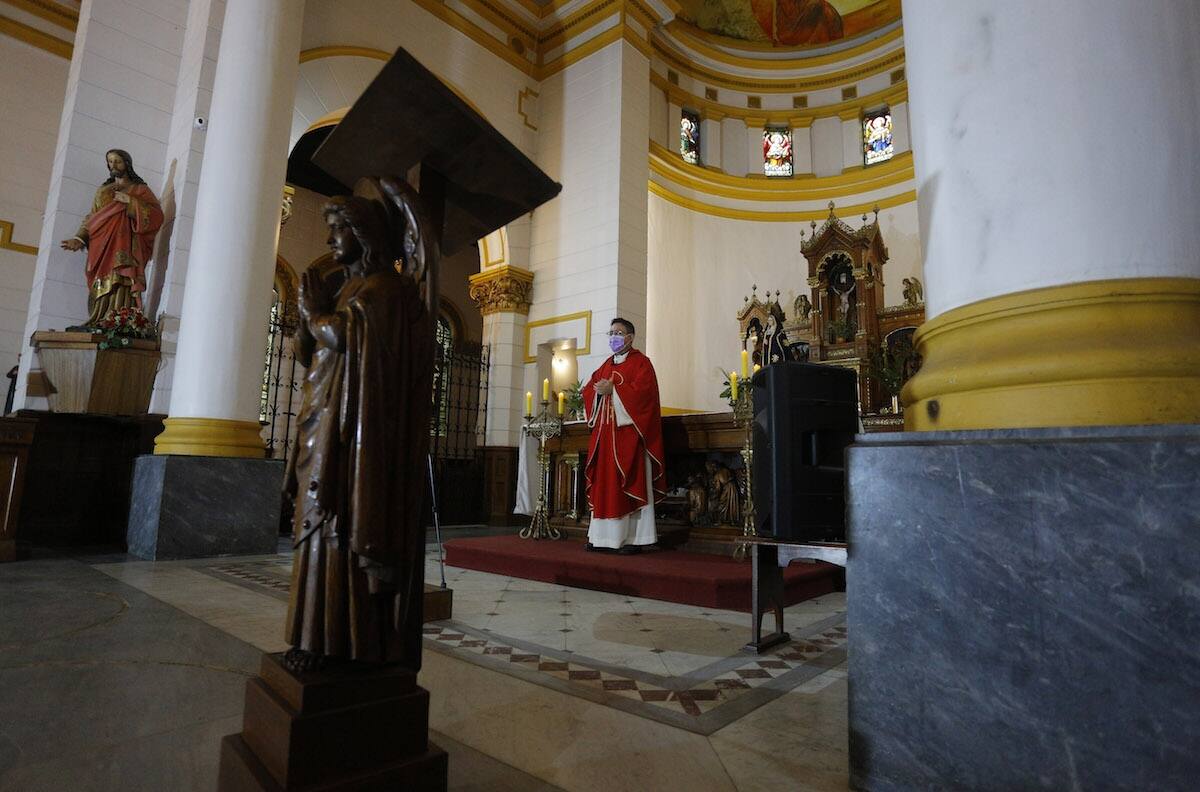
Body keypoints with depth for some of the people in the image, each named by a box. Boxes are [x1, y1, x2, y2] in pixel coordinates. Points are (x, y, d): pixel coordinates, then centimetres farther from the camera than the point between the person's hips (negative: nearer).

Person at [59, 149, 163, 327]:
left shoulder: (141, 190, 13)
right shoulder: (103, 190, 26)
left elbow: (157, 216, -1)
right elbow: (91, 219, 20)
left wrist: (130, 202, -9)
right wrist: (79, 239, 5)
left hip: (125, 248, -4)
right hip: (102, 248, 4)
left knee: (121, 285, -20)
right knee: (101, 287, -7)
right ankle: (99, 325, -13)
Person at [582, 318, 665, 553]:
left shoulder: (641, 362, 0)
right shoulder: (606, 365, 21)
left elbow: (642, 391, -15)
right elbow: (588, 389, 15)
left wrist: (612, 390, -14)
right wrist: (599, 391, -6)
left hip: (629, 431, -6)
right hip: (605, 433, 7)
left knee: (631, 483, -5)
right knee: (605, 482, 5)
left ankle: (634, 537, -1)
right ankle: (604, 535, 11)